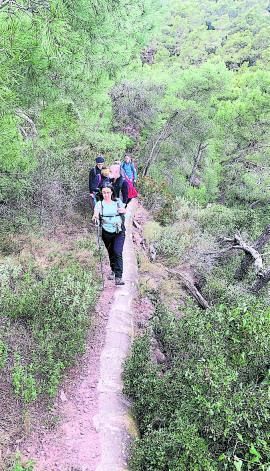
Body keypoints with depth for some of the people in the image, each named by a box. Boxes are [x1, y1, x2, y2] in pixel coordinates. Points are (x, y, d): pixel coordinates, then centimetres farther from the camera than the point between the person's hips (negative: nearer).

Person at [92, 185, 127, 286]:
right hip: (106, 232, 1)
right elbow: (96, 212, -14)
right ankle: (113, 271, 42)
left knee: (117, 252, -15)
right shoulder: (99, 204, 1)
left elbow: (124, 210, -3)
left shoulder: (118, 202, 5)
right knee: (111, 253, 15)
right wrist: (95, 216, -37)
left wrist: (123, 210, -27)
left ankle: (118, 277, -15)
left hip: (119, 232, -1)